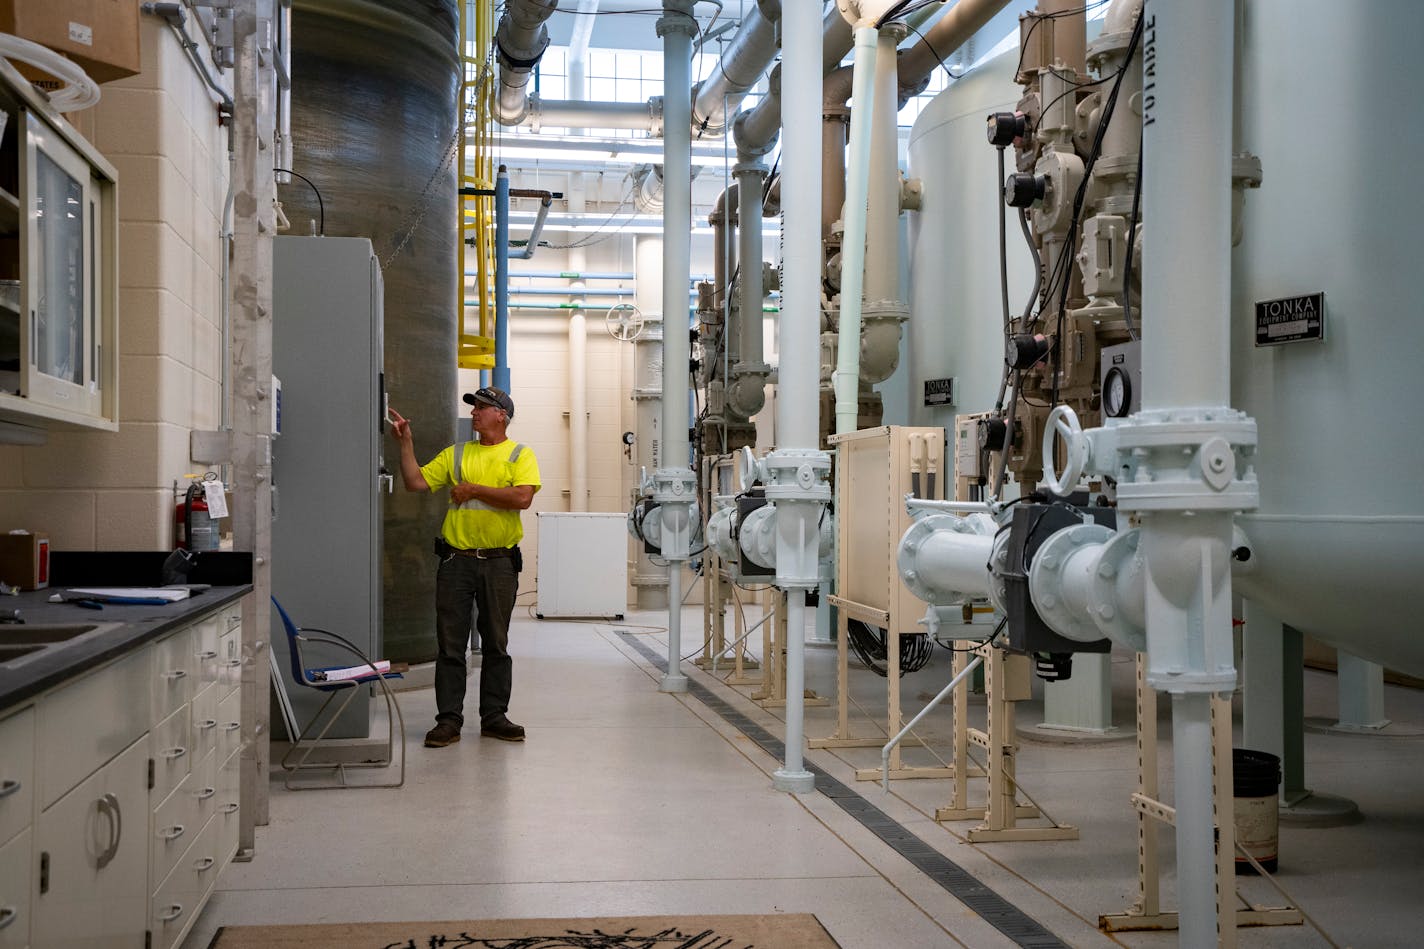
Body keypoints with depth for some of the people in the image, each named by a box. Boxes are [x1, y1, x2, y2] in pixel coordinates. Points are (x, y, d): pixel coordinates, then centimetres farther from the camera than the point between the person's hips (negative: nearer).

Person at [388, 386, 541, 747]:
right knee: (450, 643, 2)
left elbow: (523, 498, -14)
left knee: (496, 643, 7)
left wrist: (474, 490, -11)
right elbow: (416, 481, 7)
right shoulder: (456, 454, 12)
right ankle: (449, 720, 7)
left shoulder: (520, 455, 2)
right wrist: (406, 442, -1)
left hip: (499, 562, -2)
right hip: (456, 560, 2)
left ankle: (494, 717, 16)